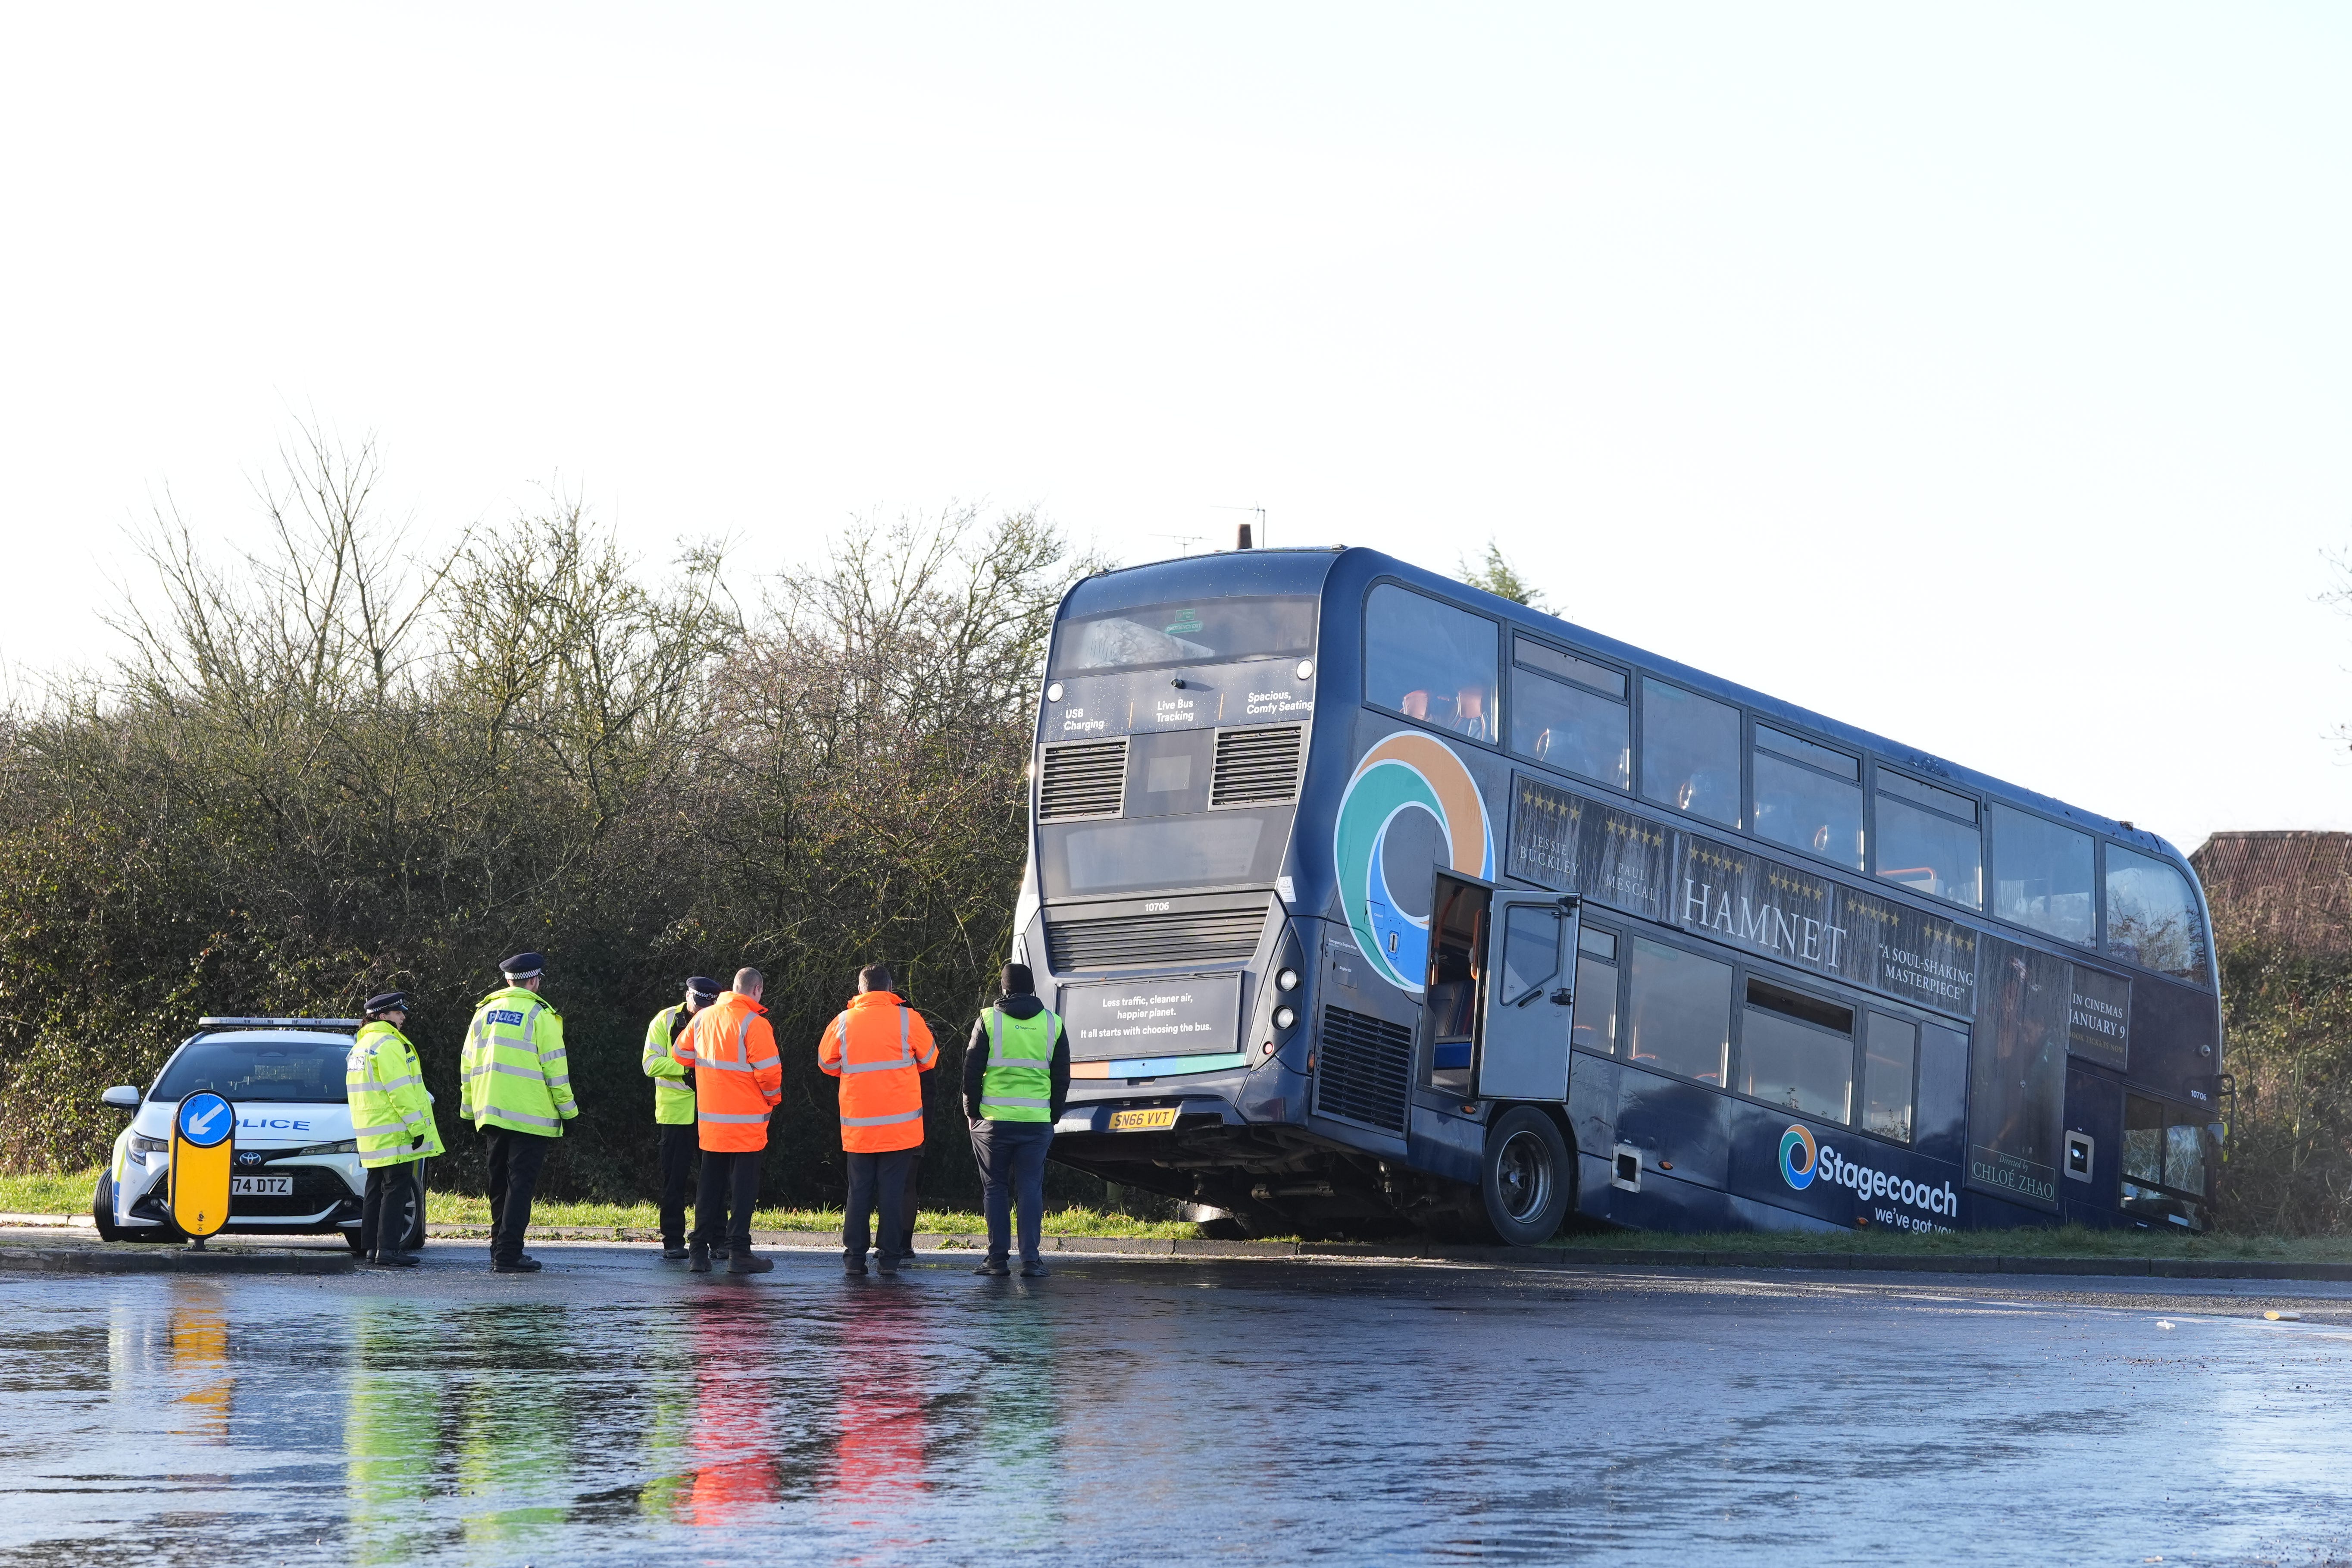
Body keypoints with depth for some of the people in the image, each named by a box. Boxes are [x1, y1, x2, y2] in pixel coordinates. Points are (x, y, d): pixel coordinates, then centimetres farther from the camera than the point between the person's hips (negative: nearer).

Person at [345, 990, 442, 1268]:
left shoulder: (362, 1045, 18)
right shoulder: (389, 1044, -14)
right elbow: (400, 1091, -19)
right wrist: (417, 1126, -19)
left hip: (372, 1135, 10)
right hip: (394, 1134, -10)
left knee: (377, 1189, 13)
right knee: (397, 1189, -9)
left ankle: (370, 1247, 14)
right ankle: (388, 1250, -12)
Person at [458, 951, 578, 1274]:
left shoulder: (484, 1012, 11)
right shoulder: (540, 1016, -7)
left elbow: (468, 1064, 14)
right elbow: (555, 1067, -8)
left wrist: (469, 1107, 20)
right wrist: (567, 1108, 0)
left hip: (490, 1113, 6)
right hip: (530, 1114, -6)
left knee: (500, 1184, 15)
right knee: (521, 1184, -4)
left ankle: (501, 1249, 20)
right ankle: (508, 1255, -10)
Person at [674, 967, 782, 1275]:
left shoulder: (703, 1017, 6)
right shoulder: (754, 1023, -14)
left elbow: (681, 1053, 17)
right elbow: (769, 1071, -17)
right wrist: (773, 1099, 2)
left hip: (709, 1120, 6)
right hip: (746, 1120, -6)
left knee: (710, 1184, 13)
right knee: (743, 1186, 0)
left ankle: (699, 1252, 13)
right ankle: (739, 1253, -2)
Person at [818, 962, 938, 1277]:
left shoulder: (843, 1022, 0)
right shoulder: (908, 1019, -4)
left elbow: (826, 1062, 14)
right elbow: (929, 1060, 10)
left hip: (858, 1126, 1)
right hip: (900, 1124, -1)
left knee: (859, 1192, 8)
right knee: (894, 1192, 3)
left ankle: (854, 1258, 6)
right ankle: (890, 1257, 1)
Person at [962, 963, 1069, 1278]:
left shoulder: (988, 1019, 0)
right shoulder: (1052, 1024, 7)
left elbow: (972, 1071, 0)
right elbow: (1062, 1077, 11)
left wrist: (972, 1112, 8)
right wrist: (1053, 1117, 18)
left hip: (994, 1120, -1)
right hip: (1037, 1121, 1)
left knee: (995, 1189, 7)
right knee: (1031, 1189, 4)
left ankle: (998, 1258, 4)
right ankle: (1030, 1260, -3)